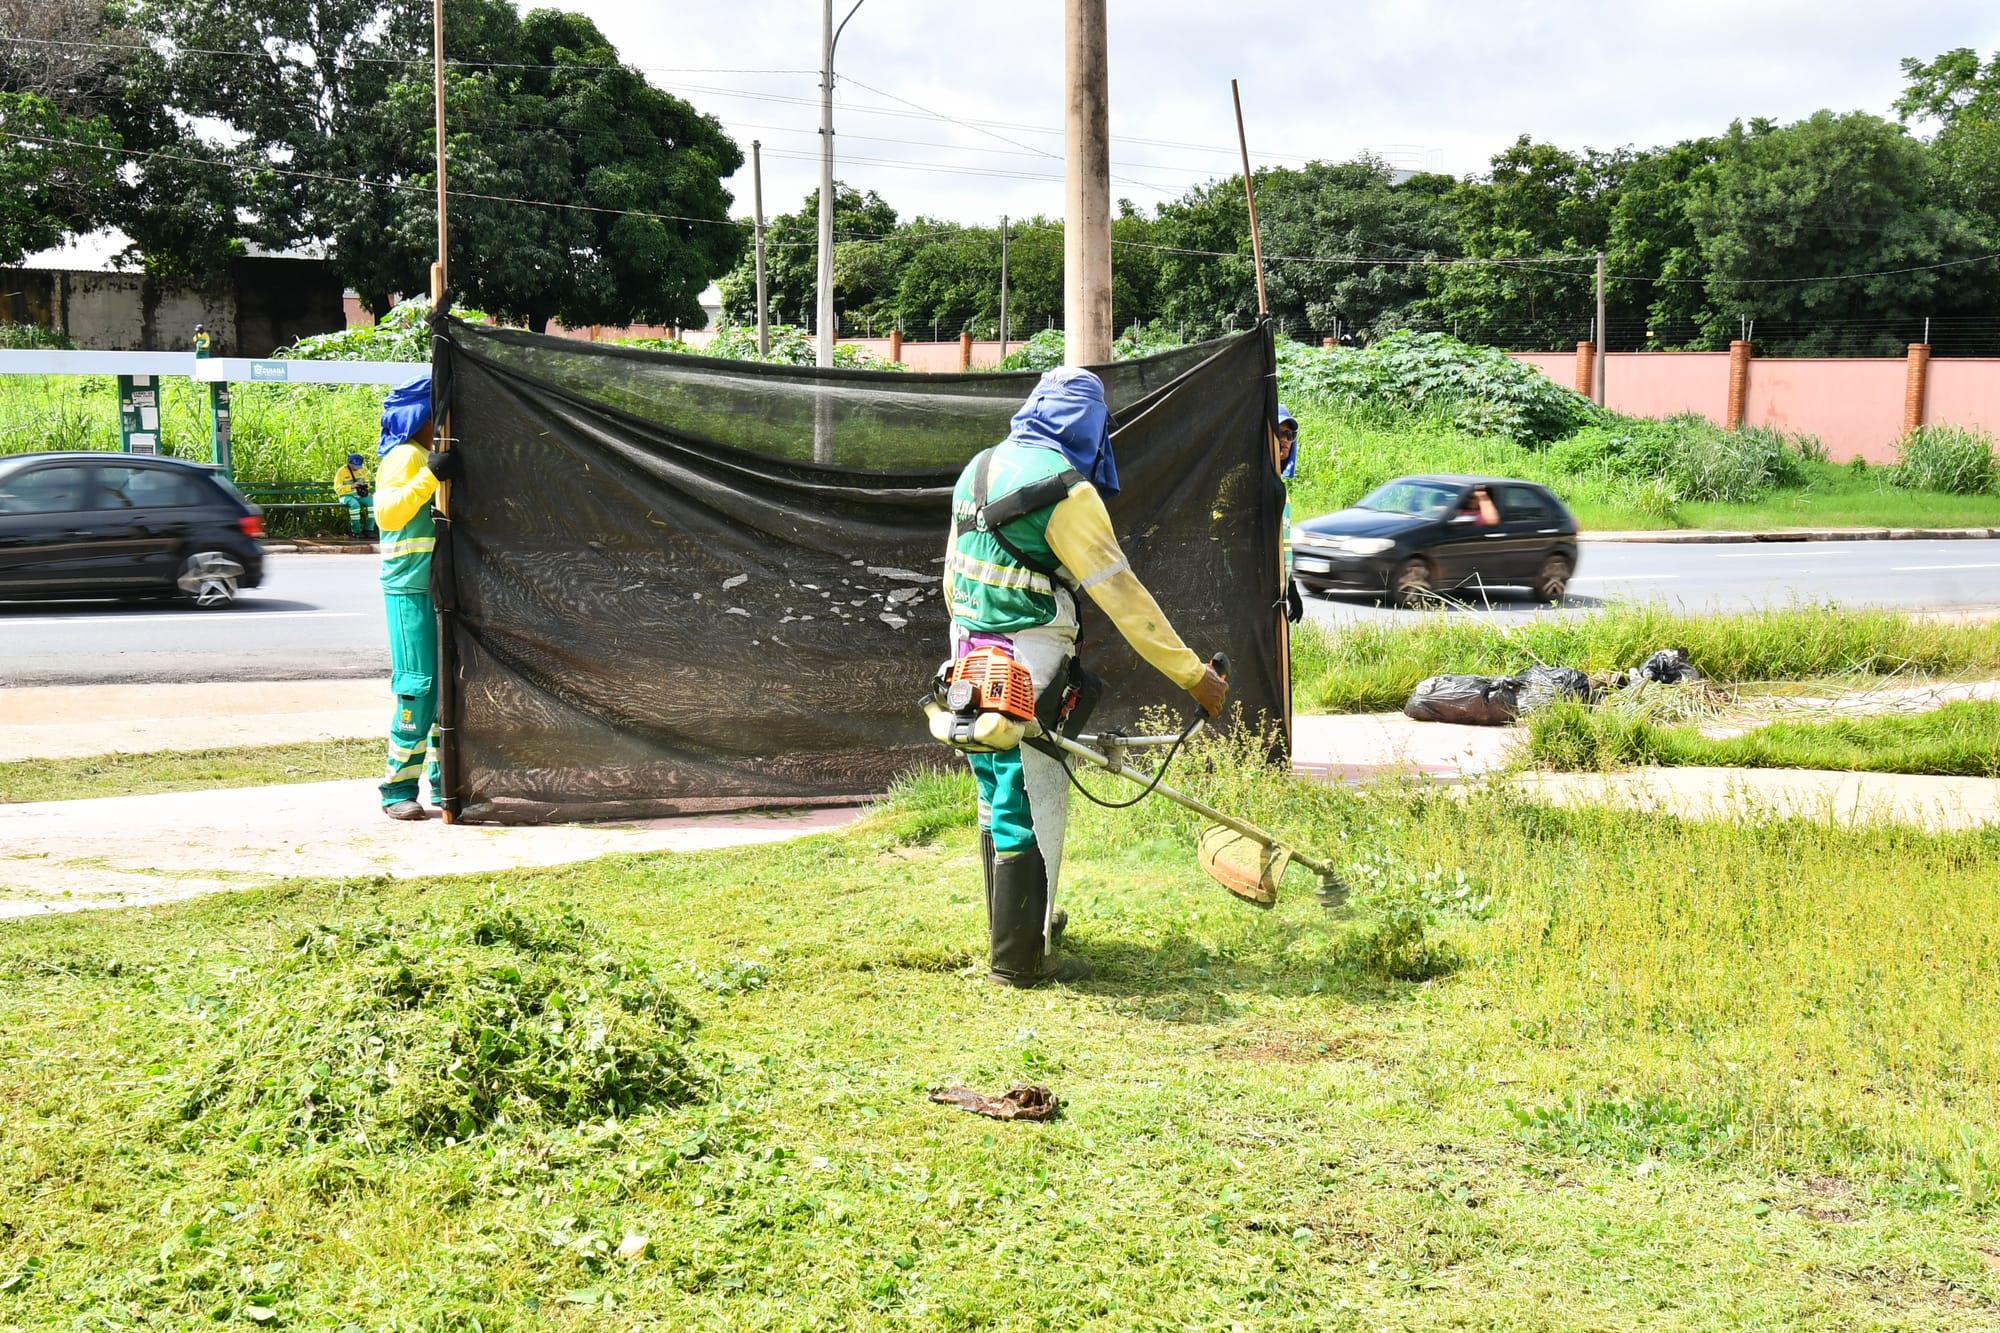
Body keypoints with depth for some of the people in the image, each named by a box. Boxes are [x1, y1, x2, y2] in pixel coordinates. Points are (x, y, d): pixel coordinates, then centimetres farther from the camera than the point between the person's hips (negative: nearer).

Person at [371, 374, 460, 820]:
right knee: (419, 688, -11)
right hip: (410, 588, -9)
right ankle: (398, 789, -4)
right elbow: (387, 513, -23)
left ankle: (444, 783, 16)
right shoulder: (405, 457, -8)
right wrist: (429, 477, -29)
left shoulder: (432, 456, 19)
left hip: (442, 588, 9)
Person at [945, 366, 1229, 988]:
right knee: (1031, 805, 0)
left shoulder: (980, 468, 9)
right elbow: (1121, 593, -16)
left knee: (997, 797, 21)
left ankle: (1013, 924, 36)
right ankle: (1019, 959, 5)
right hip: (1026, 672, -8)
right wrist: (1193, 674, -12)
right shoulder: (1065, 489, -16)